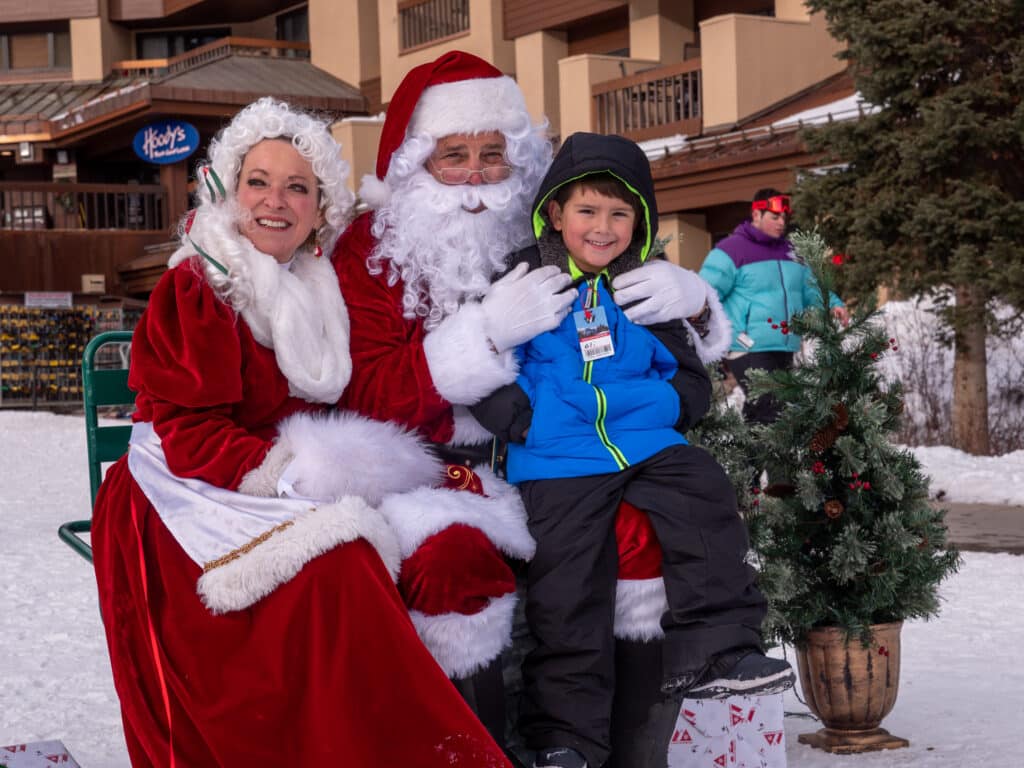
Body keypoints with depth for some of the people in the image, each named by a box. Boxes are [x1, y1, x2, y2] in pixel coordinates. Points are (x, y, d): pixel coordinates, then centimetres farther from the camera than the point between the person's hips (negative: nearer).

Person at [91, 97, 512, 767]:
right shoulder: (193, 291, -4)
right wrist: (293, 474, -21)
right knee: (332, 570, -34)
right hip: (197, 496, -6)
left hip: (290, 488, 6)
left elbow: (344, 410, 15)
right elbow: (191, 436, -10)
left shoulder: (320, 291, 16)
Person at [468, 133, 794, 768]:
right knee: (570, 592, -9)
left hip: (648, 446, 4)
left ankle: (716, 649, -14)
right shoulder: (525, 281, 3)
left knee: (708, 500, -20)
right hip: (558, 464, -3)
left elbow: (690, 380, 17)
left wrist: (660, 408, -4)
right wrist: (527, 421, -15)